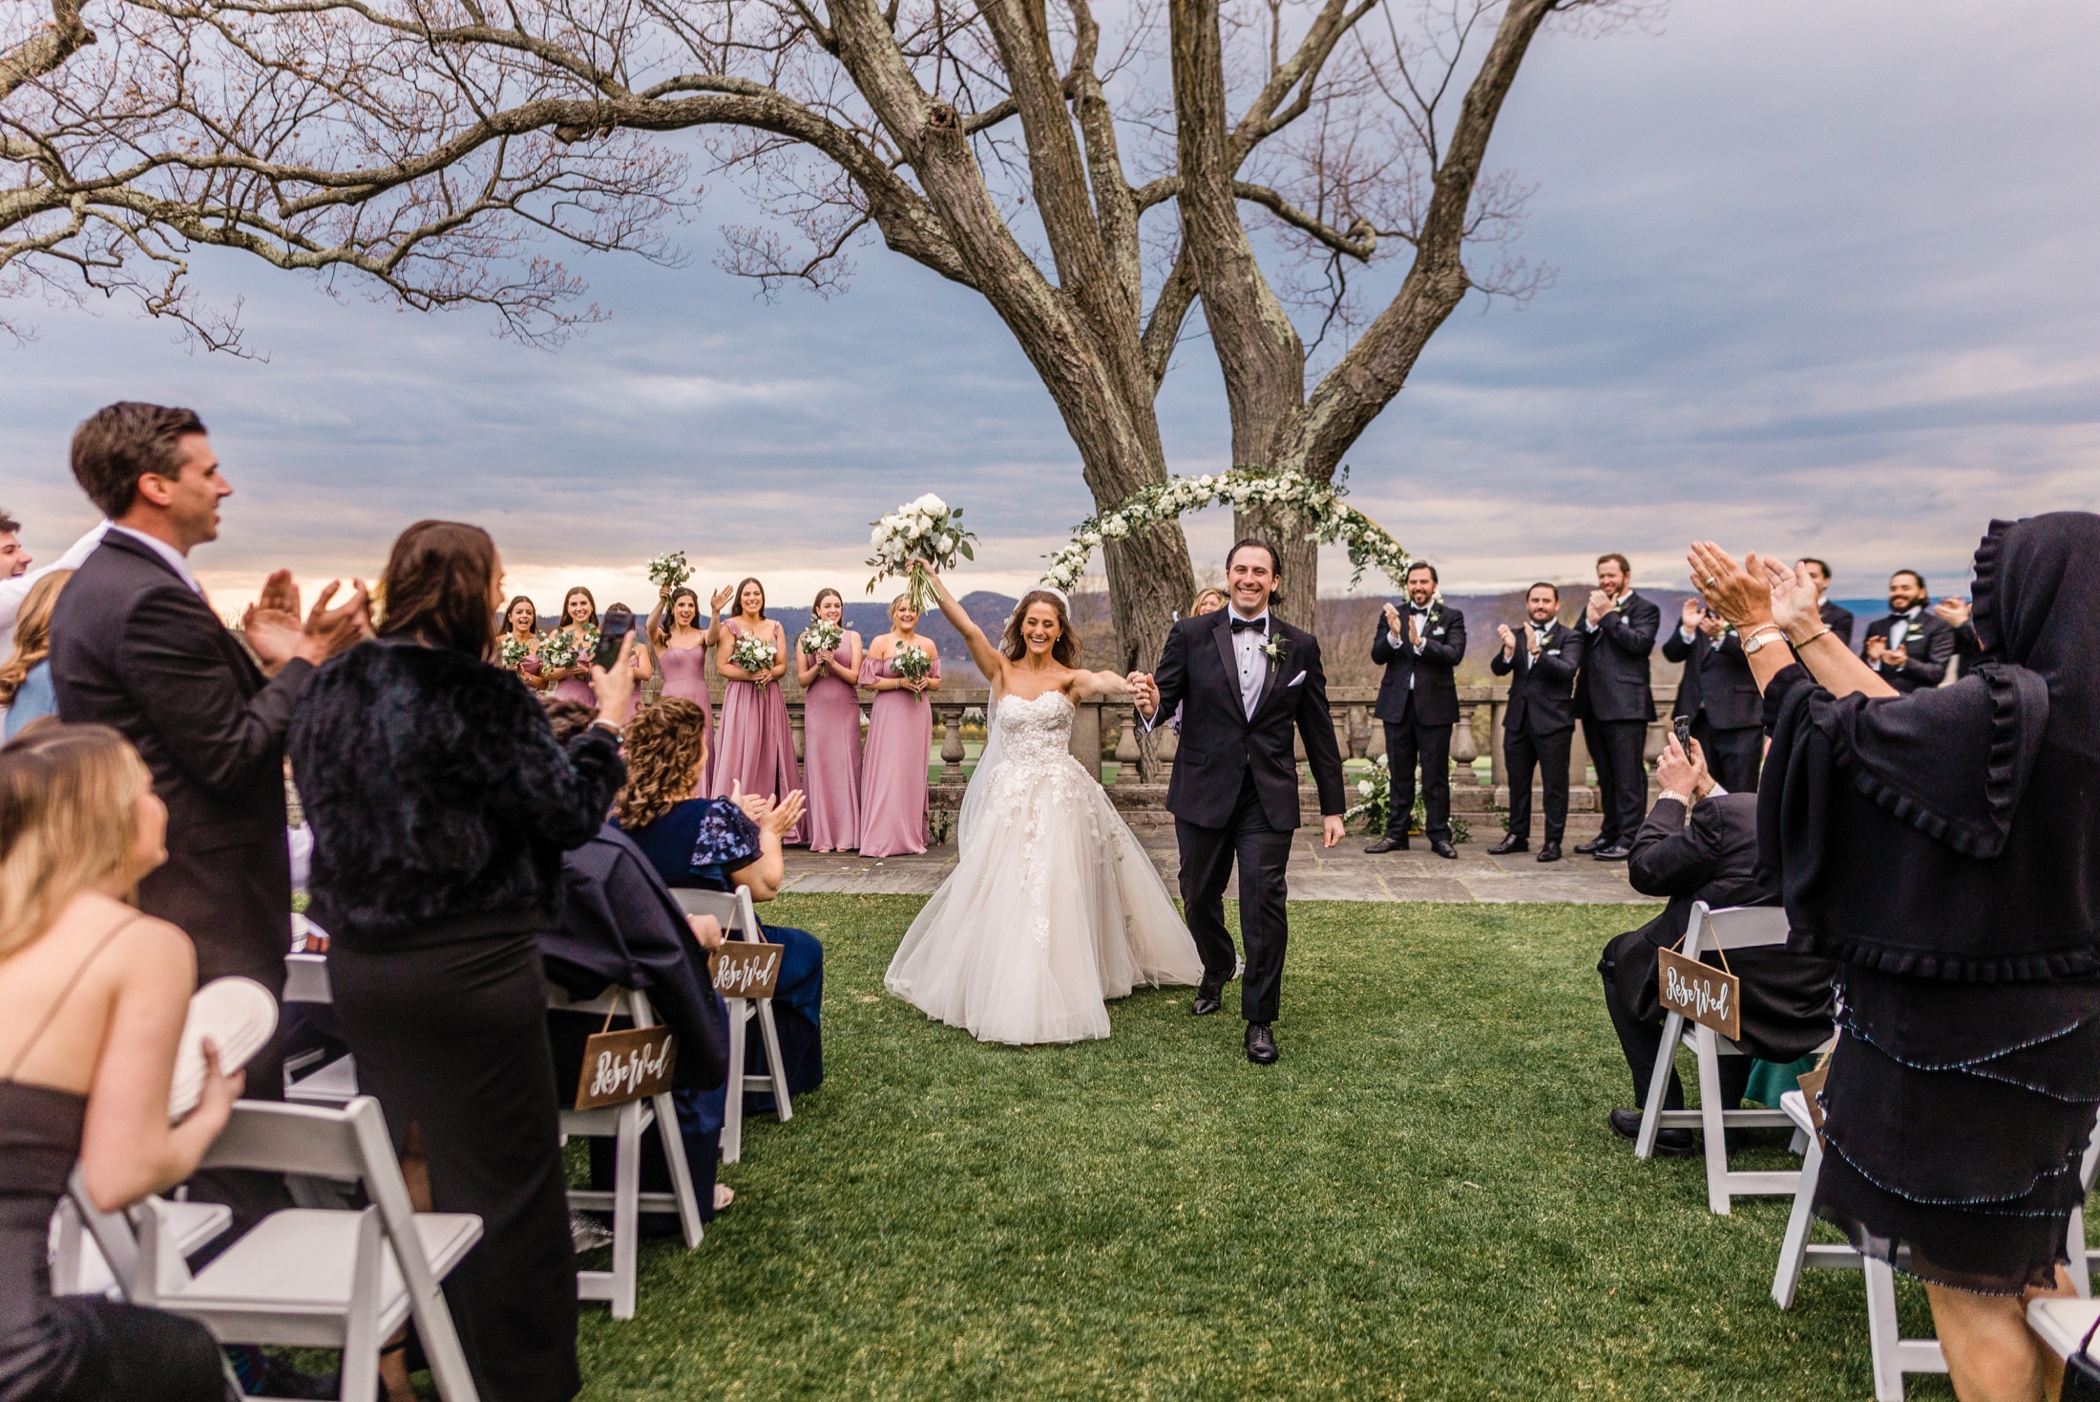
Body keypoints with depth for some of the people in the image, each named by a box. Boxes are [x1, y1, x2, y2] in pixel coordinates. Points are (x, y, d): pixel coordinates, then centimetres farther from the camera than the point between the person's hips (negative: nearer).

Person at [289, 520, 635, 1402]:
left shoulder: (330, 689, 4)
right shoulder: (478, 696, -18)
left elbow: (326, 805, 16)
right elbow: (570, 811, -16)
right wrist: (610, 722, -3)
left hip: (357, 960, 8)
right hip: (468, 966, -8)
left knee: (398, 1161, 24)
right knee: (503, 1177, 6)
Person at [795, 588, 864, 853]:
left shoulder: (852, 638, 7)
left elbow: (855, 677, 0)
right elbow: (802, 679, 5)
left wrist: (833, 663, -14)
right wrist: (818, 666, -12)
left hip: (846, 710, 0)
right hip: (817, 710, 0)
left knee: (845, 767, -3)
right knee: (818, 767, -2)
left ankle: (845, 836, 2)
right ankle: (822, 837, 3)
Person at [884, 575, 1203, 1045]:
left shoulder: (1069, 679, 0)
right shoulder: (1001, 671, 4)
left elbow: (1101, 681, -23)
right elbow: (965, 627, -8)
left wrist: (1130, 685, -46)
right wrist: (930, 578, -20)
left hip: (1061, 798, -1)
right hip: (1009, 797, 2)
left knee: (1055, 895, -4)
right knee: (1002, 897, 3)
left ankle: (1044, 1003, 8)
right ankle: (1009, 1000, 18)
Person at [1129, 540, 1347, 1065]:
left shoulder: (1300, 646, 4)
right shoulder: (1191, 636, 1)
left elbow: (1318, 731, 8)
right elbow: (1164, 701, -5)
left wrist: (1333, 807, 8)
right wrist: (1150, 703, -31)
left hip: (1269, 800, 0)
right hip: (1203, 795, 1)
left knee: (1265, 905, -6)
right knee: (1199, 897, 14)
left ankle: (1260, 1021, 9)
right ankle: (1216, 972, 45)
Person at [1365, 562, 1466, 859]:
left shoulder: (1451, 617, 3)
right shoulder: (1391, 615, 9)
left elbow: (1454, 654, -12)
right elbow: (1377, 655, -1)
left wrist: (1420, 643, -26)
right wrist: (1393, 635, -20)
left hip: (1434, 704, -2)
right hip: (1397, 704, 2)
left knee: (1436, 775, 2)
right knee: (1400, 773, 10)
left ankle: (1439, 835, 10)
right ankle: (1396, 833, 16)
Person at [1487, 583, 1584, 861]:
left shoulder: (1569, 637, -1)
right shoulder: (1516, 635, 10)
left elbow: (1568, 669, -18)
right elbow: (1498, 669, -3)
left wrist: (1538, 652, -31)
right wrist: (1509, 650, -23)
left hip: (1553, 721, -4)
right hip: (1518, 720, 5)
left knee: (1554, 784, 0)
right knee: (1517, 781, 13)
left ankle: (1553, 841, 7)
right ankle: (1518, 835, 24)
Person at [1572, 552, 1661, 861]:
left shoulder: (1645, 609, 1)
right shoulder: (1592, 606, 19)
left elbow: (1639, 642, -16)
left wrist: (1608, 616, -11)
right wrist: (1590, 621, -8)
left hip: (1625, 704, -7)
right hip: (1593, 704, 7)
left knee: (1628, 774, -6)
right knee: (1605, 775, 14)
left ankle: (1629, 839, -5)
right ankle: (1610, 832, 22)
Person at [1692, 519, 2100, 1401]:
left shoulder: (2003, 714, -26)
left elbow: (1830, 732, -15)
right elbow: (1907, 725, 5)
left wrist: (1759, 629, -2)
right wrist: (1806, 631, 8)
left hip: (1961, 1040, -9)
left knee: (1966, 1281, 8)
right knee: (2022, 1260, 26)